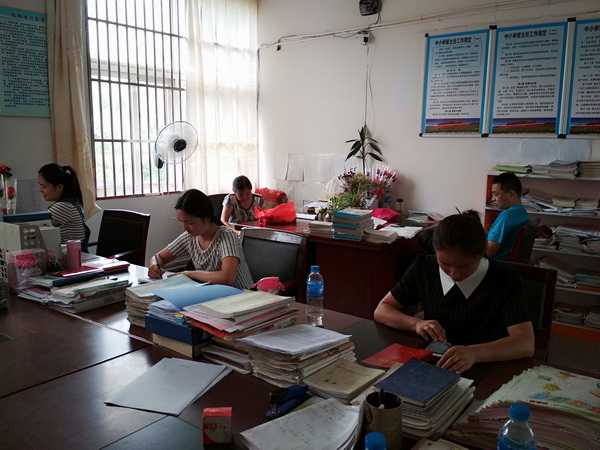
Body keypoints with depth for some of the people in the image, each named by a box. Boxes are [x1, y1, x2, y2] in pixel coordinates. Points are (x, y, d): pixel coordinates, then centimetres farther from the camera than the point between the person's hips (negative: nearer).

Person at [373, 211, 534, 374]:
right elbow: (382, 310, 2)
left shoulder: (504, 279, -11)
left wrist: (474, 353, -36)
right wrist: (416, 323, -15)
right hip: (431, 364, 2)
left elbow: (526, 344, -20)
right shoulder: (424, 268, -5)